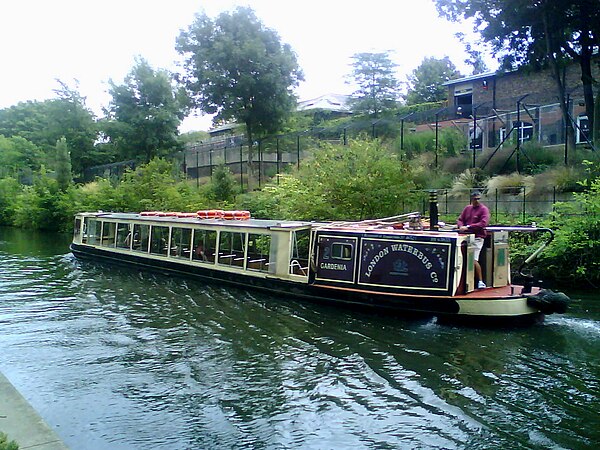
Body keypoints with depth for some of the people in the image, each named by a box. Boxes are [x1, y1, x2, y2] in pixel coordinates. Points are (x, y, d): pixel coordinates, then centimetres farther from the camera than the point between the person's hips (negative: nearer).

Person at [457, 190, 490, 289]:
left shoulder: (484, 209, -4)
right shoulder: (467, 208, 13)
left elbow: (483, 223, -15)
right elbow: (460, 219, 17)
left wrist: (468, 227, -18)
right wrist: (461, 226, -7)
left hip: (477, 237, -5)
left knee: (474, 260, -12)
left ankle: (480, 281, -1)